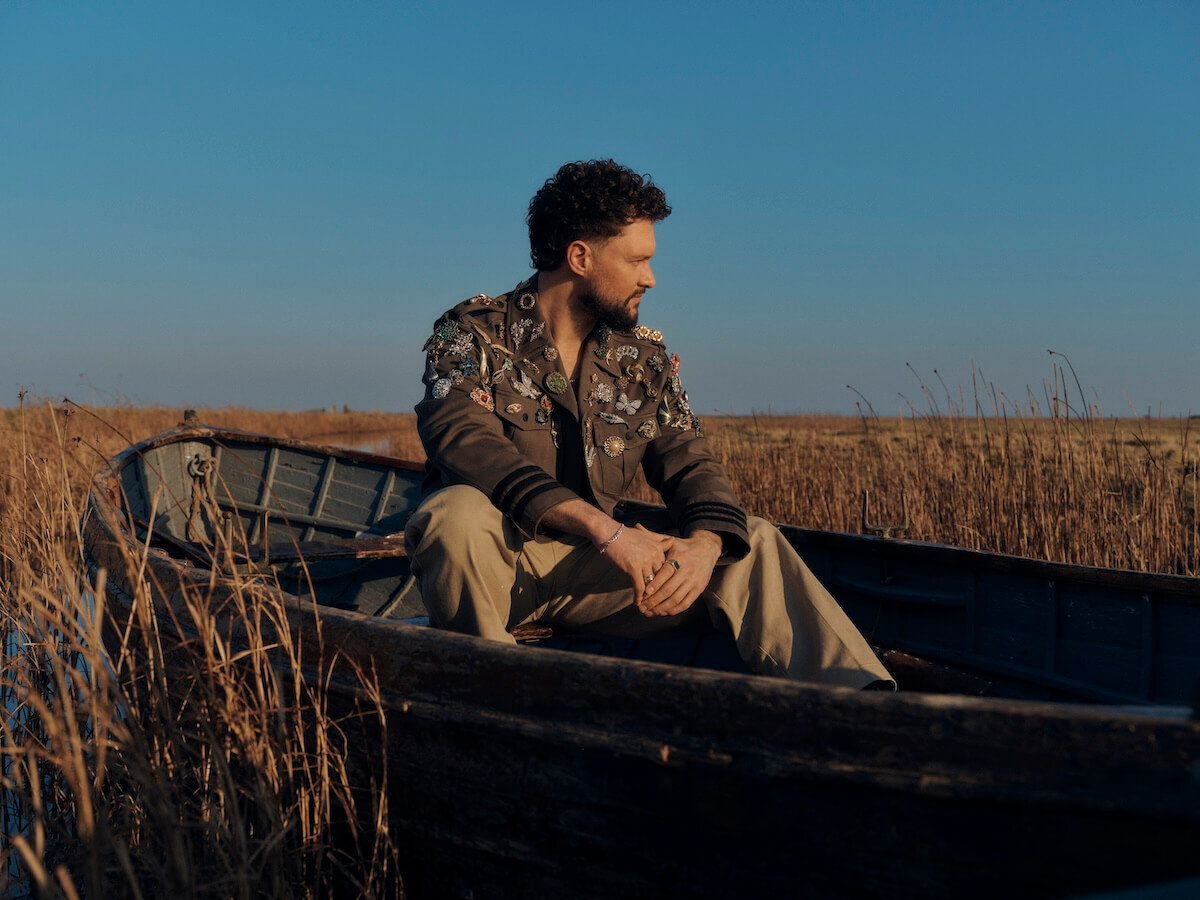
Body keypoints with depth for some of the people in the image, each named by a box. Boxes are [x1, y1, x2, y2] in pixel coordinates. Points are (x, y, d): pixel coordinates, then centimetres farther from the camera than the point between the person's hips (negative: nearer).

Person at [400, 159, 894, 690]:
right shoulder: (472, 334, -6)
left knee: (752, 541, -8)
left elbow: (689, 464, 2)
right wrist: (607, 529, -33)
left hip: (590, 568, 4)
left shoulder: (645, 359, 9)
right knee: (459, 512, -37)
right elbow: (469, 446, -23)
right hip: (489, 562, -4)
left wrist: (704, 544, -24)